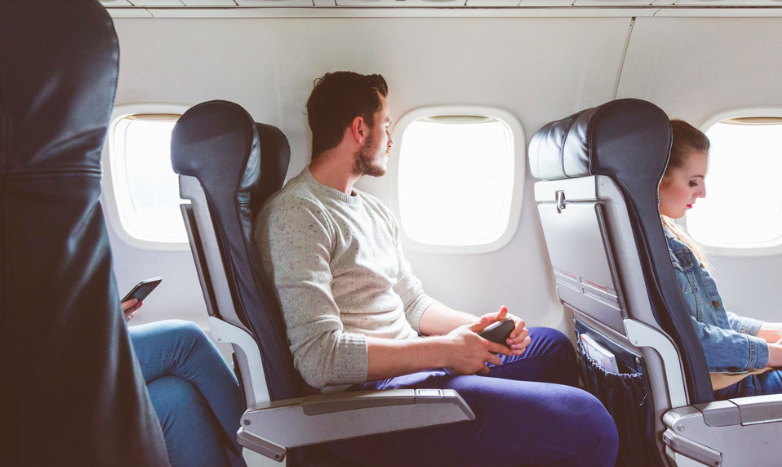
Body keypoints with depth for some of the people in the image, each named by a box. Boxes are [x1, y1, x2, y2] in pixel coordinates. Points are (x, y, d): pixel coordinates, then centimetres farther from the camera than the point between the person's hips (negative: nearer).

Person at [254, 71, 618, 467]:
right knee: (587, 426, -19)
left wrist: (481, 326, 1)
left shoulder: (374, 210, 18)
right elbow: (319, 357, -22)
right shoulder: (295, 214, -14)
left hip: (409, 364, 10)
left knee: (553, 346, 22)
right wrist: (443, 350, -18)